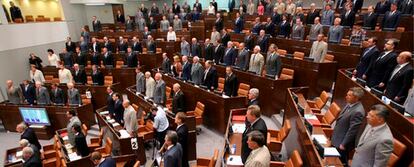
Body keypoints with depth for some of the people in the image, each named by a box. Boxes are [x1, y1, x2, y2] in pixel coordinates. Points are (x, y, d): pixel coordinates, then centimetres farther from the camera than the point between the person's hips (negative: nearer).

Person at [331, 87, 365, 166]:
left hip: (342, 143, -8)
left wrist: (343, 144, -16)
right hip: (337, 139, 8)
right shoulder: (350, 104, 1)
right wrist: (333, 136, 18)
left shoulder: (358, 111, -27)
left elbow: (352, 130, -24)